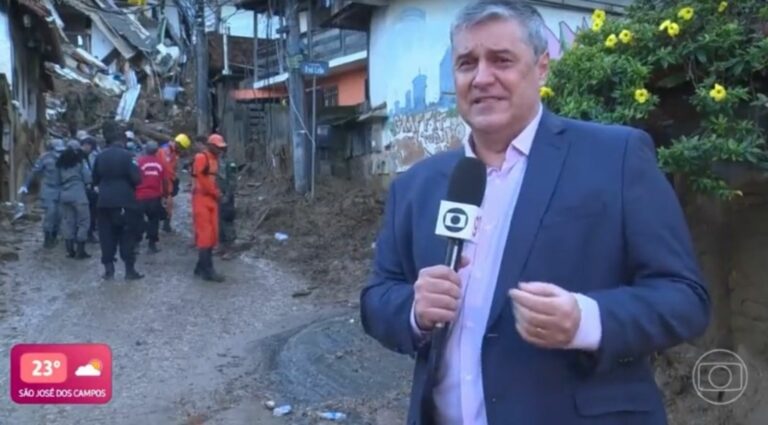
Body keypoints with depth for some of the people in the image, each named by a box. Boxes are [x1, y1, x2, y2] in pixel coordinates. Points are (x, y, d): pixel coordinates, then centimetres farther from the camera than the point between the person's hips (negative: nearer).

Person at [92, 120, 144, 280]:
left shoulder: (100, 156, 5)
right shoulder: (126, 155, -11)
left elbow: (95, 179, 13)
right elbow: (136, 178, -16)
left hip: (105, 202, 4)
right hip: (125, 201, -4)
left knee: (107, 235, 9)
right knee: (127, 236, 3)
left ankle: (108, 269, 10)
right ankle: (130, 270, 4)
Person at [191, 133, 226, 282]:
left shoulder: (214, 159, 16)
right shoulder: (201, 158, -12)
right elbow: (200, 178, -19)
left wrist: (217, 193, 4)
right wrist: (215, 192, -12)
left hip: (211, 199, 9)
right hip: (202, 198, -9)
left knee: (212, 234, 10)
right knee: (205, 234, -9)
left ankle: (202, 266, 20)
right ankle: (207, 270, -8)